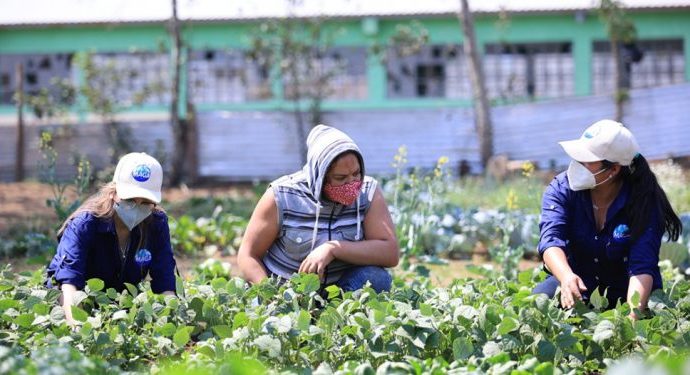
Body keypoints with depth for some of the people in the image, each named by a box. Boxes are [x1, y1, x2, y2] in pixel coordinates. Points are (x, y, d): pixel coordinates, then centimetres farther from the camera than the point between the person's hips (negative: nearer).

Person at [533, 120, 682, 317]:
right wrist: (567, 277, -52)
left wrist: (633, 313, -48)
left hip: (623, 290, -1)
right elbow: (551, 238, -29)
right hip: (577, 280, 1)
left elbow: (642, 266, -29)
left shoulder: (644, 202, -20)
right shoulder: (561, 189, -14)